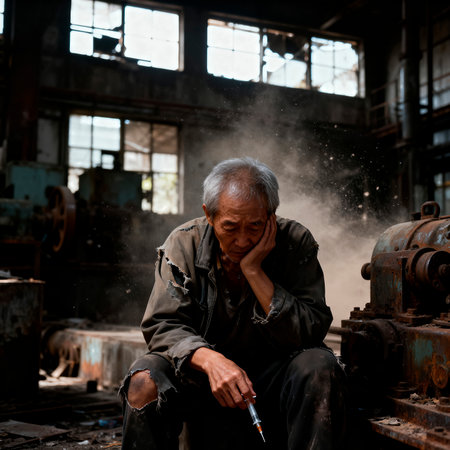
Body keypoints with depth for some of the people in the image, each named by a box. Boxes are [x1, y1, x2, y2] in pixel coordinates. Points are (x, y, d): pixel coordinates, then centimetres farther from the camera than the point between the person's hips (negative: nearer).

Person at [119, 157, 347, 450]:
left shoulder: (295, 242, -11)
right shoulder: (185, 243, -8)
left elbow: (309, 333, -18)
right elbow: (163, 325, -12)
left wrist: (253, 271, -26)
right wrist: (209, 359, -32)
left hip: (274, 374, 0)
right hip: (202, 371, 0)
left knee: (320, 368, -30)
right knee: (145, 382, -28)